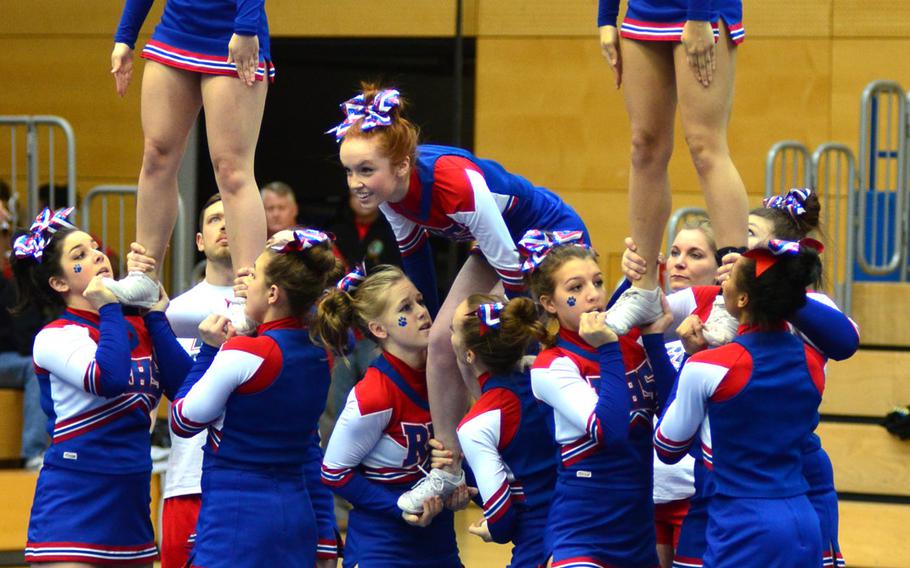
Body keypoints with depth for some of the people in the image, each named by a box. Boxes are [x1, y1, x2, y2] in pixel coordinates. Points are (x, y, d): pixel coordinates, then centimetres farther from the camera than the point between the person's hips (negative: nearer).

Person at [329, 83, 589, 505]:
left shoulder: (457, 183, -39)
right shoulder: (388, 185, -16)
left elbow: (511, 270, -30)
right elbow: (413, 252, 5)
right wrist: (430, 318, 15)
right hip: (500, 244, 8)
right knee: (442, 340, -2)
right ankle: (450, 469, 7)